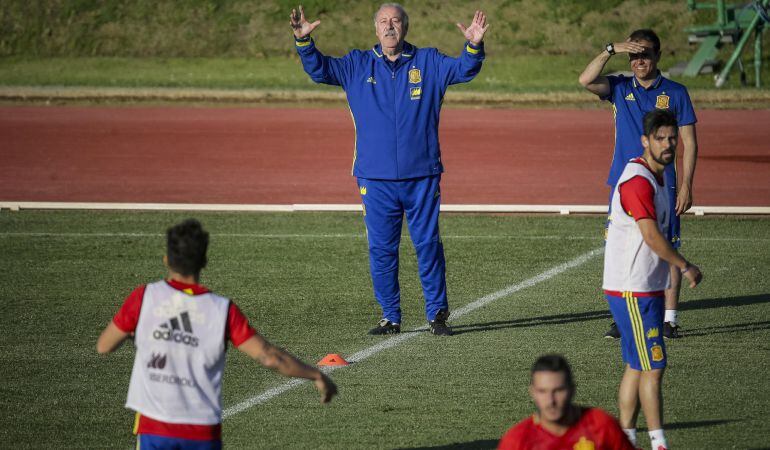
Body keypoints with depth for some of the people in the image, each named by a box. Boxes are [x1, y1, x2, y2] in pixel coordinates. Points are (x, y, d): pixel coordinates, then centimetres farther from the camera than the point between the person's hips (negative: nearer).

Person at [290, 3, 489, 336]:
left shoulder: (428, 63, 7)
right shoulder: (358, 66, 9)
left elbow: (463, 69, -1)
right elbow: (319, 69, 6)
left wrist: (474, 46, -21)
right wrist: (303, 41, -11)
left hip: (422, 177, -1)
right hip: (375, 180, 1)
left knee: (428, 244, 0)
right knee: (381, 249, 2)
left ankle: (437, 314, 9)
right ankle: (390, 317, 11)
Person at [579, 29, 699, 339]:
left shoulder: (675, 93, 2)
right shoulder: (620, 88, 7)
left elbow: (689, 142, 2)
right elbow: (586, 80, -12)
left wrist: (686, 185, -5)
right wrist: (611, 50, -20)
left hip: (662, 185, -2)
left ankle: (669, 319, 2)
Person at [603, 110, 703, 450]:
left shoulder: (657, 176, 14)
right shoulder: (637, 180, -18)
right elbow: (652, 236, -22)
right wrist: (685, 267, -12)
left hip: (646, 288, 10)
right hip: (632, 291, -10)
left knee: (636, 367, 11)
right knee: (652, 368, -8)